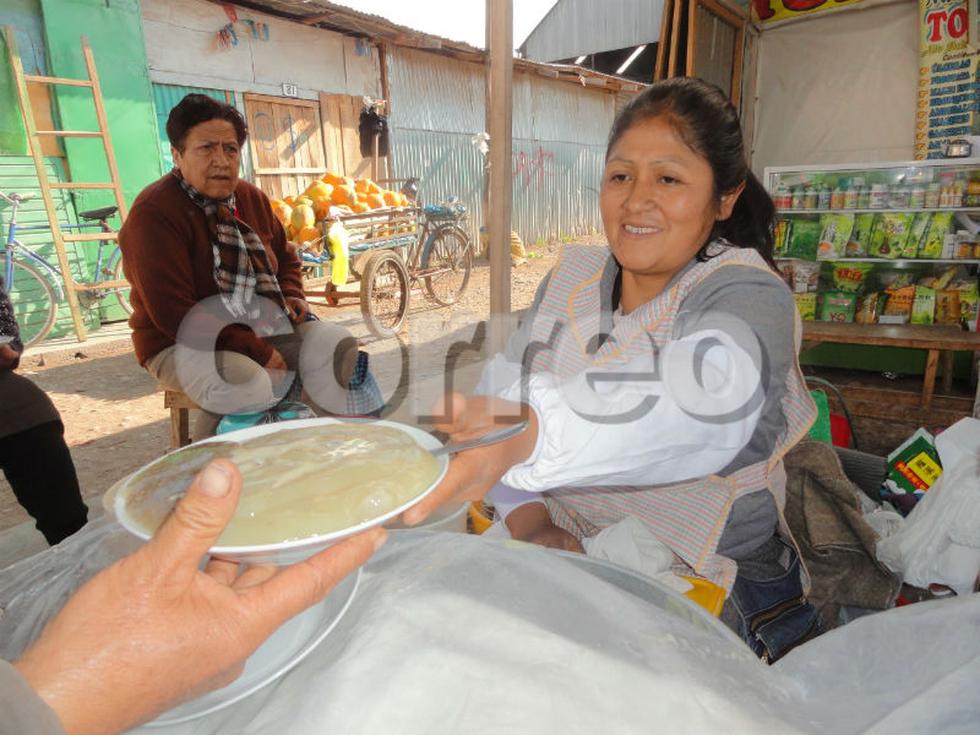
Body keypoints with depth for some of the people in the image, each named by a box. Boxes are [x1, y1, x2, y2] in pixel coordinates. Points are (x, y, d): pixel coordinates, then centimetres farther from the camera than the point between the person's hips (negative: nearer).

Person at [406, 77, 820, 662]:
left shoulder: (748, 295, -13)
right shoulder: (571, 277, 5)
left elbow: (696, 401, -36)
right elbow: (504, 387, -1)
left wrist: (521, 437, -54)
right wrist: (529, 522, -16)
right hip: (568, 566, 5)